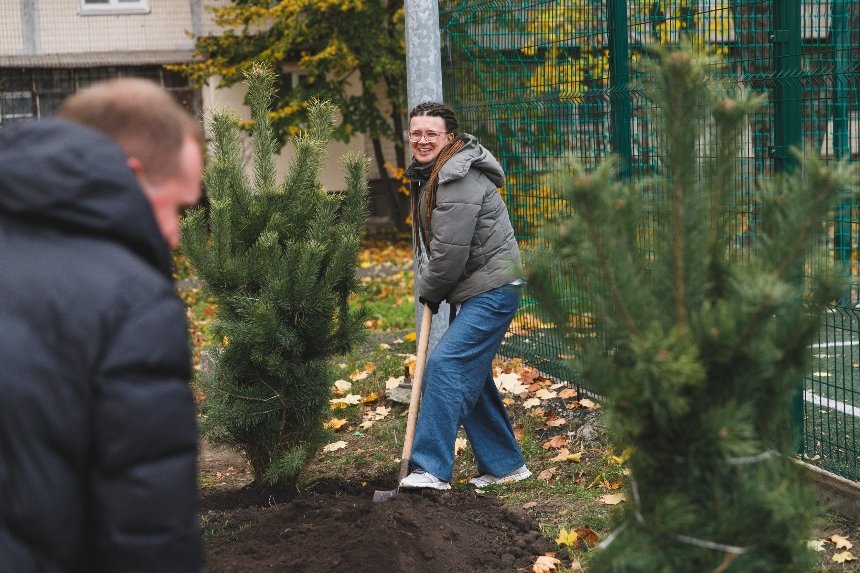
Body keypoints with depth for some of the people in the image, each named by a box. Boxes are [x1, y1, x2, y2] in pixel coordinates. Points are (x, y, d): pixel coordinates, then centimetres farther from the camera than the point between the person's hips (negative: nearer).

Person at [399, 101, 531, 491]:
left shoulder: (459, 183, -22)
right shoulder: (427, 174, 11)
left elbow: (450, 254, -22)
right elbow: (428, 243, 21)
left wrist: (428, 291, -6)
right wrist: (428, 289, 9)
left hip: (492, 288, -11)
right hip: (470, 292, 11)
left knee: (445, 365, -18)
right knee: (470, 377, 13)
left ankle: (431, 469, -18)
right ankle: (505, 465, 24)